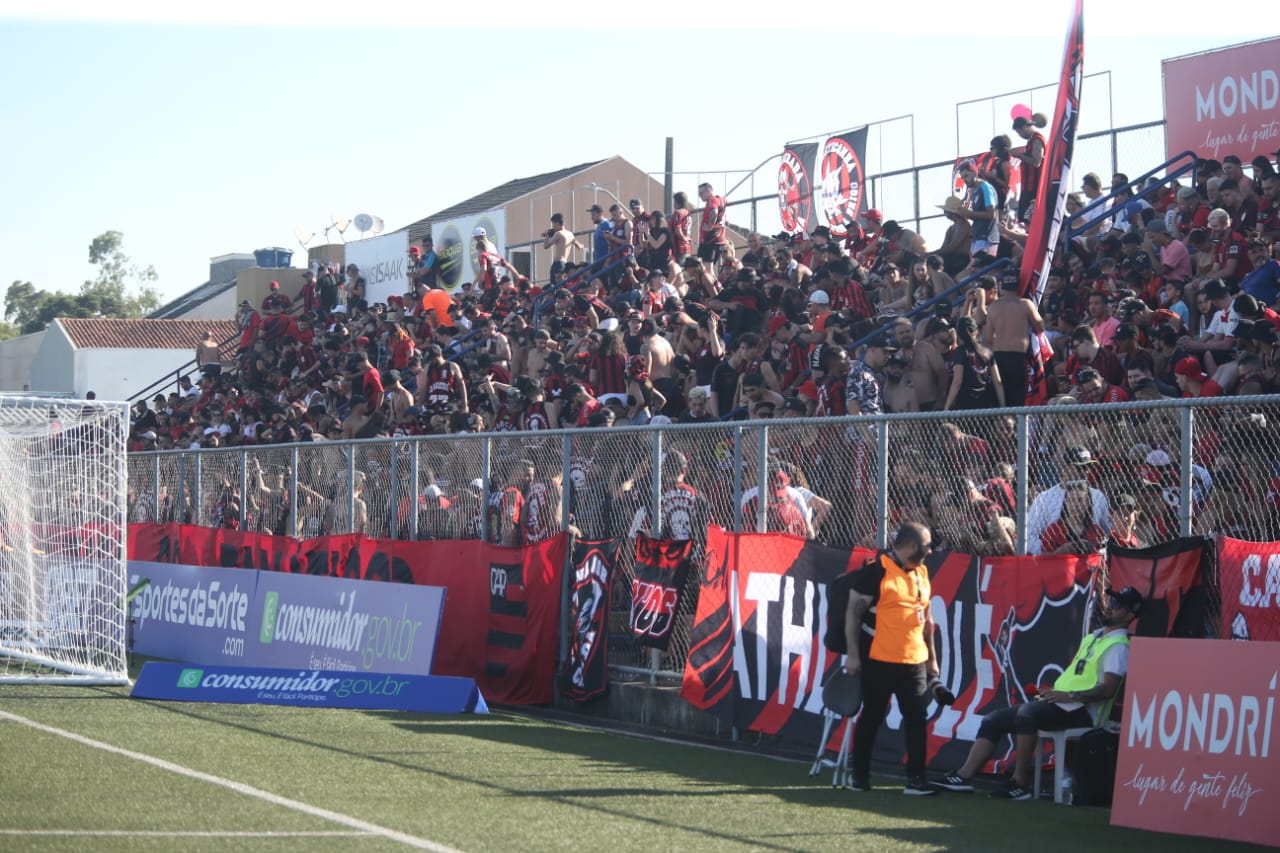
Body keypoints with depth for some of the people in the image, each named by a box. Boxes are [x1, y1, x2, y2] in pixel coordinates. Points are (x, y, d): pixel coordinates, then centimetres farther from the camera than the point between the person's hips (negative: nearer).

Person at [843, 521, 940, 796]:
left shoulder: (921, 573, 13)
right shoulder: (875, 571, -10)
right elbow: (853, 613, -9)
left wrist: (932, 657, 19)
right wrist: (853, 655, -13)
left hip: (915, 661, 6)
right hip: (879, 661, -6)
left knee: (917, 719, 1)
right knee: (871, 717, 4)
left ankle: (916, 780, 4)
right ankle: (859, 776, 17)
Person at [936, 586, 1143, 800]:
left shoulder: (1118, 647, -6)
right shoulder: (1091, 638, 24)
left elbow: (1108, 689, -18)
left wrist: (1070, 696, -22)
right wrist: (1052, 691, 10)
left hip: (1081, 711, -9)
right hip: (1057, 704, 10)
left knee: (1027, 712, -34)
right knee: (995, 720, -1)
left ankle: (1020, 783, -29)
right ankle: (964, 776, -8)